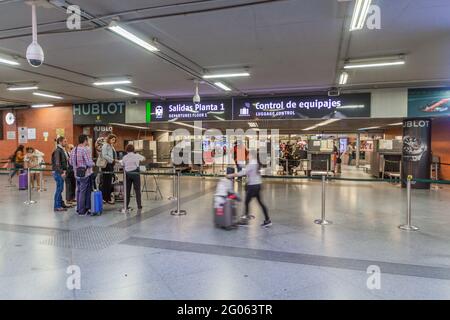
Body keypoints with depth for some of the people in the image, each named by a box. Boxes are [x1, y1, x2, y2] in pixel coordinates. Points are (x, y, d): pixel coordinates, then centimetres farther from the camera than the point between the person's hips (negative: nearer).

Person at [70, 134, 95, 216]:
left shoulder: (73, 150, 7)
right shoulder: (86, 149, -17)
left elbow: (71, 163, 14)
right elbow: (89, 163, -20)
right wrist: (93, 164, 0)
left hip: (77, 174, 8)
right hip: (85, 173, -8)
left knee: (79, 191, 17)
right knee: (84, 192, 0)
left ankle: (78, 209, 26)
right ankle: (82, 211, 6)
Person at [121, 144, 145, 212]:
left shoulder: (124, 157, 7)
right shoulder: (137, 155, 4)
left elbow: (123, 166, 4)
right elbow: (144, 158, 21)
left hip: (127, 174, 2)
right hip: (135, 173, -2)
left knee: (127, 190, 9)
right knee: (137, 190, 3)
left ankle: (126, 206, 13)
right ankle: (139, 206, 4)